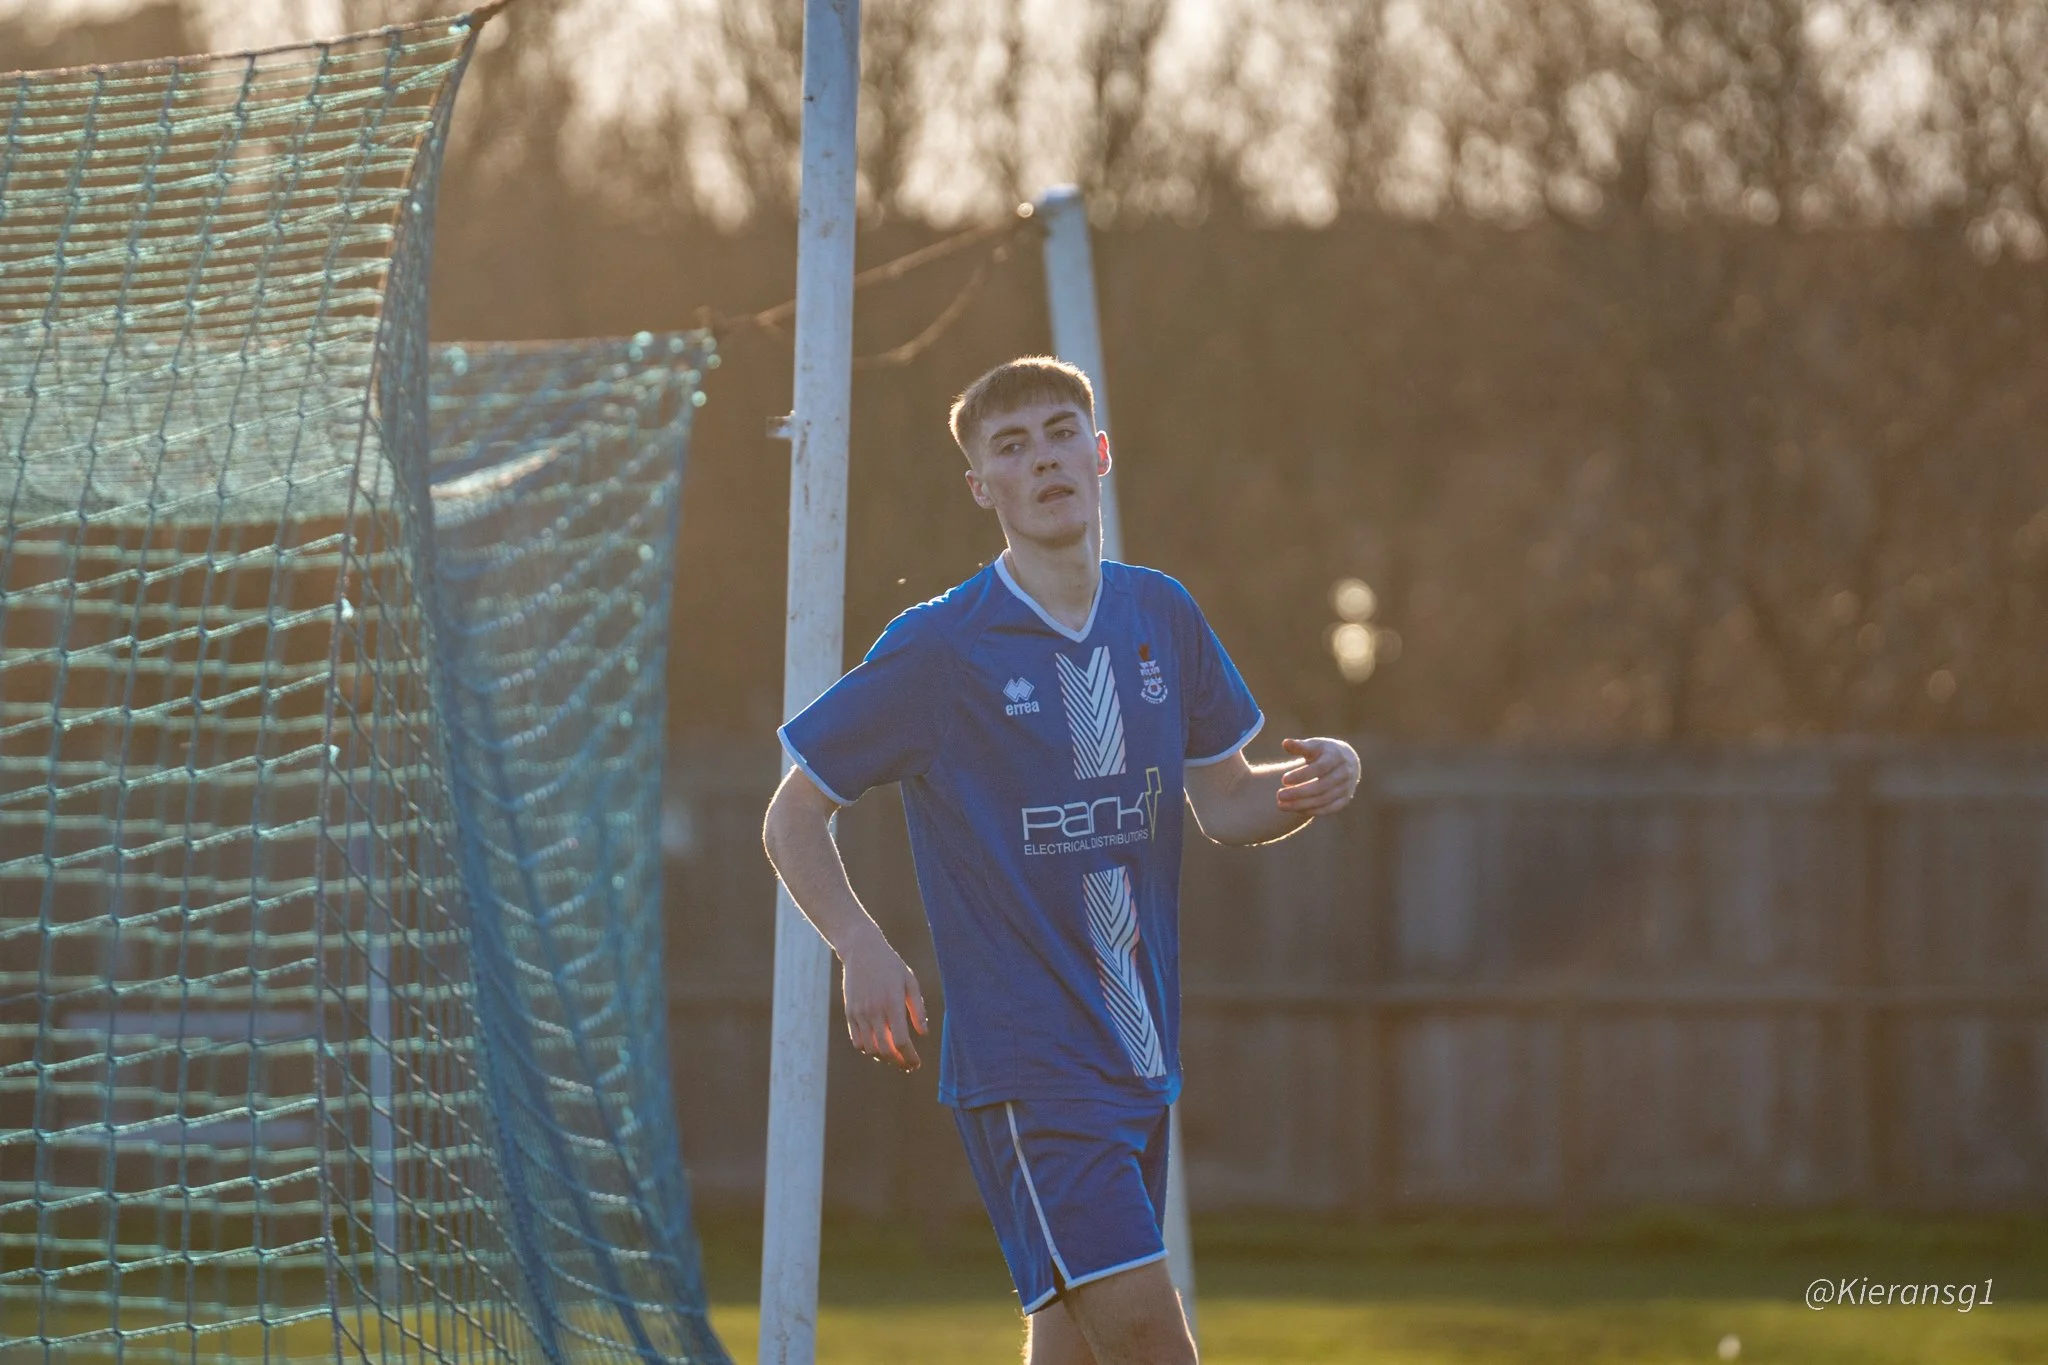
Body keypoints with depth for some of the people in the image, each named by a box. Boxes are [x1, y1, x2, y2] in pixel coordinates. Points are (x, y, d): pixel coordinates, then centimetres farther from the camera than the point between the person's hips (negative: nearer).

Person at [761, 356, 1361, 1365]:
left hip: (1137, 1054, 6)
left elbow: (1224, 804, 19)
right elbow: (793, 818, 0)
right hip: (1022, 1056, -6)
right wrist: (860, 948, -17)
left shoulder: (1162, 618, 9)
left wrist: (1311, 783, -4)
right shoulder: (937, 649, -7)